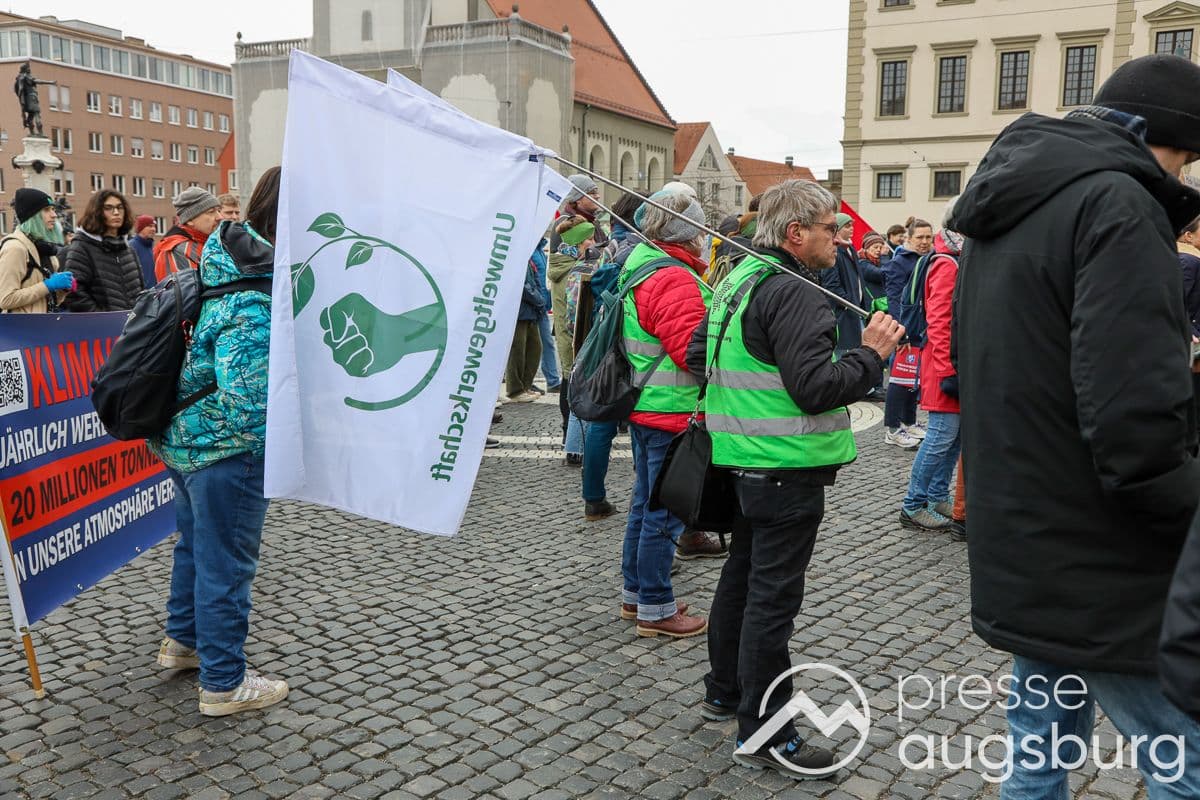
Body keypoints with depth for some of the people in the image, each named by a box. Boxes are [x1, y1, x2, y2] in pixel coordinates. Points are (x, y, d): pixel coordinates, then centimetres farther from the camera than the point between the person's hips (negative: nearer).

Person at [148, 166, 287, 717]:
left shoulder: (225, 255, 1)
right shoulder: (256, 304, -28)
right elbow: (244, 394, -32)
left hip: (184, 437, 10)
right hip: (227, 448, -10)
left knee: (196, 541, 26)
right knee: (226, 563, 5)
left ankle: (183, 640, 46)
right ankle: (224, 683, 20)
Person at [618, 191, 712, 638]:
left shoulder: (640, 265, 13)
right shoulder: (674, 279, -19)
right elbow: (691, 348, -24)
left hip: (643, 407, 10)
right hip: (672, 414, -10)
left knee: (645, 504, 18)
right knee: (665, 513, -1)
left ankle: (634, 594, 29)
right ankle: (655, 610, 8)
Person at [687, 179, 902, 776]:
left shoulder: (737, 279, 11)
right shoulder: (793, 294, -19)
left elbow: (697, 356, 18)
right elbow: (814, 388, -25)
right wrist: (871, 353, -14)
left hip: (744, 459, 10)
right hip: (787, 466, -10)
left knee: (741, 576, 20)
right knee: (773, 595, -2)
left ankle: (724, 692, 35)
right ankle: (763, 735, 7)